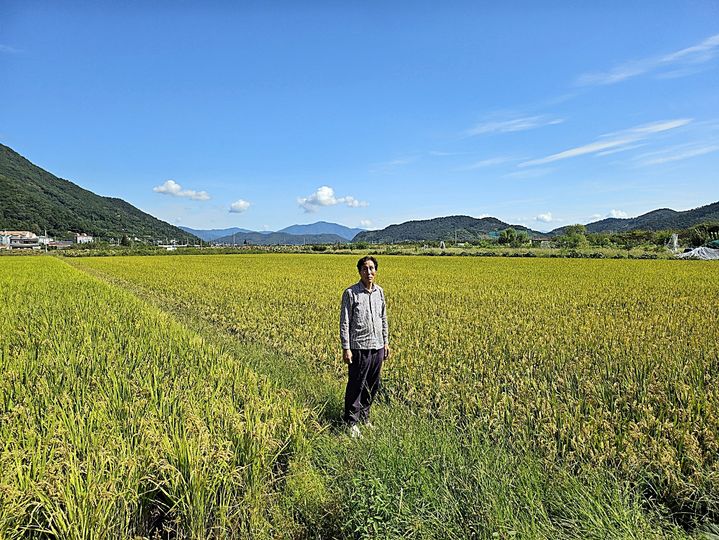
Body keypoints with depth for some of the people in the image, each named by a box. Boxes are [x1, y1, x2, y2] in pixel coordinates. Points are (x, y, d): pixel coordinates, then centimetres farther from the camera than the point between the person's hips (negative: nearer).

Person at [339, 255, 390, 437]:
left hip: (377, 347, 6)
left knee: (373, 385, 15)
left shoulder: (380, 291, 7)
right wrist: (346, 349, -12)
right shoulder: (350, 293, -10)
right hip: (359, 347, -5)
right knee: (356, 386, 3)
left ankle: (364, 416, 33)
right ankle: (351, 422, 19)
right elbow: (344, 322, -9)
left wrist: (386, 342, 15)